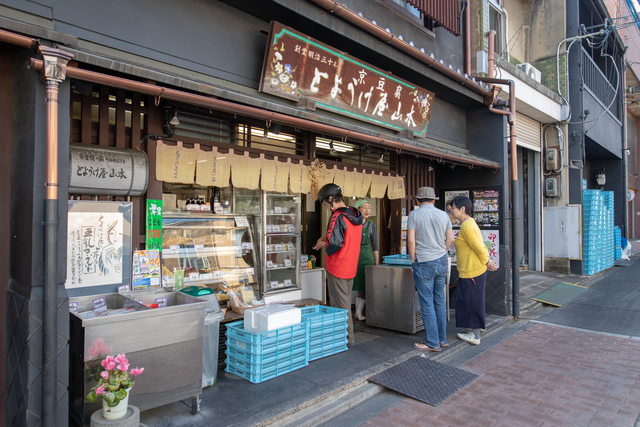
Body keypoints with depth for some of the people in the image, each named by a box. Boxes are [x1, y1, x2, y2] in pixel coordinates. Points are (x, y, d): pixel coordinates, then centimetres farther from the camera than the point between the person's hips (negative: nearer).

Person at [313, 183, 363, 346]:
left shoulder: (337, 217, -20)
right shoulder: (356, 216, 7)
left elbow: (334, 245, -26)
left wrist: (322, 244, -6)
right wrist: (328, 239, 12)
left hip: (337, 268, -9)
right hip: (351, 268, 9)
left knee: (340, 305, 3)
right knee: (345, 302, 19)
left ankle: (348, 338, 11)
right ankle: (347, 335, 29)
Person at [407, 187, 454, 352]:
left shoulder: (414, 214, -7)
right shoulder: (443, 215, 6)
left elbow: (411, 240, -11)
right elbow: (450, 239, 8)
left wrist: (413, 260, 0)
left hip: (424, 263, -5)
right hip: (442, 261, 5)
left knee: (427, 303, 1)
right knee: (439, 301, 14)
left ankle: (433, 343, 7)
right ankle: (442, 339, 21)